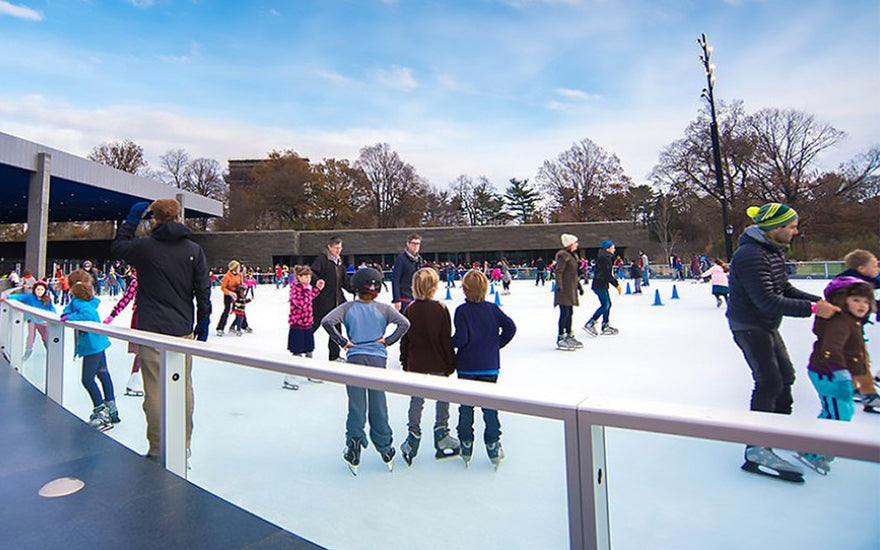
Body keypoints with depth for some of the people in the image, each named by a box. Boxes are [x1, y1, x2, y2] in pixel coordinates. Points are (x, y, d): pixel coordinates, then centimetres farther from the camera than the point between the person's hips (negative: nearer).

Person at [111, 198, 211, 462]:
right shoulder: (194, 250, 0)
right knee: (184, 386, 11)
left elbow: (118, 246, 18)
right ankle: (183, 445, 23)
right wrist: (202, 324, 10)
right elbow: (203, 291, 0)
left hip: (151, 330, -2)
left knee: (155, 389, 5)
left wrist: (131, 219, 24)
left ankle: (158, 448, 12)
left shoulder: (145, 247, -5)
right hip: (183, 330, 2)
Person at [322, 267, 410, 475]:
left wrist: (343, 342, -7)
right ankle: (386, 452, 24)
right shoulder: (383, 309, -4)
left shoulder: (348, 308, -2)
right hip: (377, 360, 0)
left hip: (354, 359, 0)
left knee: (356, 407, 10)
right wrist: (387, 341, -6)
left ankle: (353, 453, 16)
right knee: (378, 407, 13)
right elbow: (404, 323, -15)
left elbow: (327, 322, -14)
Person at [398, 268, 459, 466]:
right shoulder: (440, 309, -12)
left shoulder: (410, 309, -4)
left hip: (416, 364, 2)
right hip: (438, 364, -2)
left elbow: (404, 339, 1)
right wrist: (450, 363, 1)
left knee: (416, 400, 12)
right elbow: (447, 339, -9)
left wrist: (405, 362, 13)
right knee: (443, 397, 15)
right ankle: (441, 436, 23)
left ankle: (413, 436, 15)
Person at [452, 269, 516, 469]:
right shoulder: (493, 309, -2)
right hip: (490, 366, 2)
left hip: (466, 366, -2)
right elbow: (510, 327, -7)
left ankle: (466, 447, 21)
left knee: (466, 407, 11)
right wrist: (497, 344, 5)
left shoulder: (462, 311, -11)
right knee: (490, 406, 11)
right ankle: (493, 447, 17)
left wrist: (451, 343, 2)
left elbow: (461, 339, -18)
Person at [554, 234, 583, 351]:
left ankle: (569, 336, 23)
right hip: (564, 289, -10)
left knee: (569, 313, 14)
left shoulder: (572, 256, 19)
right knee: (565, 313, -9)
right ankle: (560, 338, -3)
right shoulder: (563, 255, -11)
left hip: (571, 289, 10)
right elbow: (558, 272, -18)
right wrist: (559, 285, -26)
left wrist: (579, 285, 25)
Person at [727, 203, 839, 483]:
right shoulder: (750, 256, -25)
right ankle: (756, 449, -10)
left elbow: (786, 289, 11)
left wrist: (818, 300, -2)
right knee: (769, 382, -15)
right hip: (749, 325, -10)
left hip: (766, 326, 11)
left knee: (785, 375, 20)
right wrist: (812, 308, -27)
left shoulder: (774, 252, 9)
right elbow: (768, 301, -29)